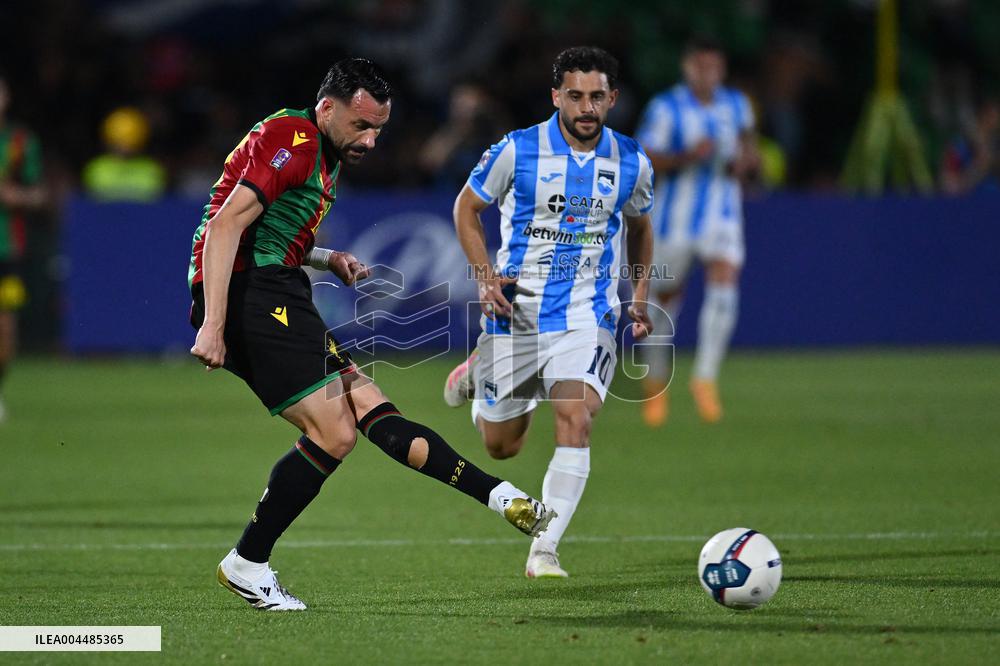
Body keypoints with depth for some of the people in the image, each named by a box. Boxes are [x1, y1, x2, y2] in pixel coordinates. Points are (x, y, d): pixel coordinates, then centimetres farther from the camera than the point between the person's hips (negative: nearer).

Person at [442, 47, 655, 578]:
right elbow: (467, 207, 4)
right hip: (516, 310, -1)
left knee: (575, 423, -22)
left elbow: (639, 225, 20)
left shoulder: (631, 163, 0)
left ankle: (545, 552, -15)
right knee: (501, 445, 10)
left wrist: (641, 294, 11)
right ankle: (478, 372, 46)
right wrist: (485, 275, -8)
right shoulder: (517, 151, -9)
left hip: (587, 315, 1)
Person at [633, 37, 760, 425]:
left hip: (723, 216, 2)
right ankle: (657, 379, 31)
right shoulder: (665, 108, -9)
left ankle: (705, 379, -13)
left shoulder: (736, 105, 4)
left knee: (724, 287, -19)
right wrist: (687, 156, -27)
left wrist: (746, 161, -3)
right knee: (666, 296, 7)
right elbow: (645, 163, -13)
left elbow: (747, 142, 20)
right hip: (675, 218, -2)